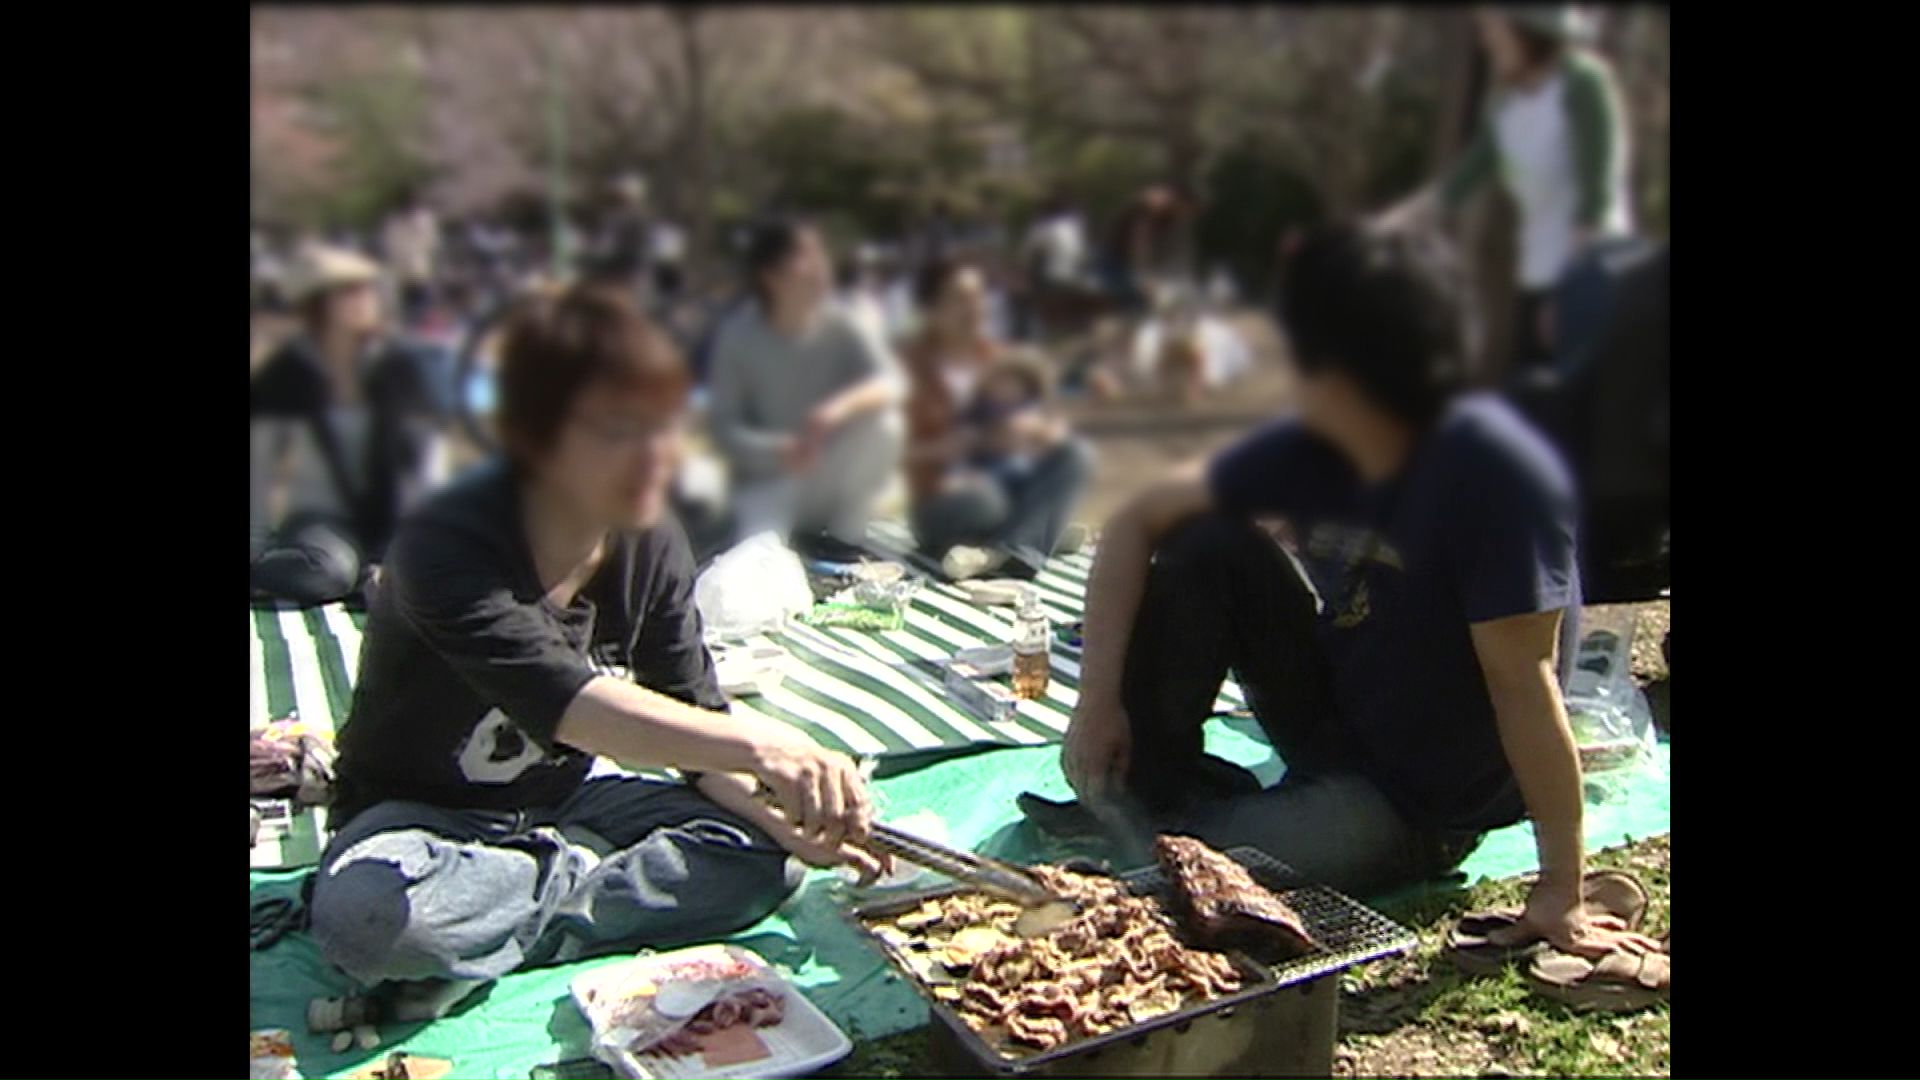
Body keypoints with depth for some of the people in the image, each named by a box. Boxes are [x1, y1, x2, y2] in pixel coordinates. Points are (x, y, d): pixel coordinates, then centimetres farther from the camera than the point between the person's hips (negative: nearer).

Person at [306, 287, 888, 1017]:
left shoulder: (652, 547, -9)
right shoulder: (449, 547, -29)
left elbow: (698, 724, -7)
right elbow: (566, 702, -44)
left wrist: (789, 823, -26)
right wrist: (760, 746, -56)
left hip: (564, 799, 5)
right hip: (422, 815, -5)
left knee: (763, 858, -17)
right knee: (369, 916, -38)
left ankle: (473, 948, -17)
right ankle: (576, 876, -11)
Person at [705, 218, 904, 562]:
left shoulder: (837, 325, -9)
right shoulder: (738, 336, -14)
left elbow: (889, 384, -18)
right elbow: (724, 425, -12)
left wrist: (842, 405, -40)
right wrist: (780, 450, -31)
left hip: (829, 475, 3)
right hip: (768, 476, -3)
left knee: (885, 422, -26)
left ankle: (845, 532, -6)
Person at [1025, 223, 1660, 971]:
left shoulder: (1493, 471, -28)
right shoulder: (1313, 448, -10)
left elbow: (1522, 679, -27)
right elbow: (1138, 521, -5)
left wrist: (1561, 892, -21)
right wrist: (1098, 698, -12)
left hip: (1421, 810, -6)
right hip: (1331, 722, 6)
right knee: (1207, 545, -10)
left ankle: (1192, 816, 8)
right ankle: (1148, 784, 0)